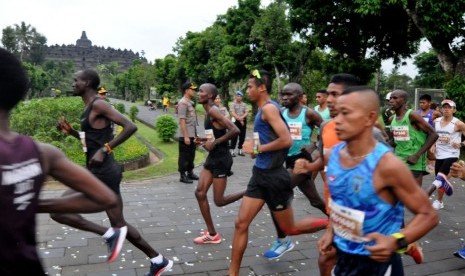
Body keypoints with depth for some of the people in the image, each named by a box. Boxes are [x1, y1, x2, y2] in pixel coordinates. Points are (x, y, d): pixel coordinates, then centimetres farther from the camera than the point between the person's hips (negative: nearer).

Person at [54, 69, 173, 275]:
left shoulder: (98, 105, -13)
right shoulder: (90, 108, 16)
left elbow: (130, 126, -24)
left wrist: (104, 150, -23)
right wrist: (71, 132, 14)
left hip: (103, 173, -10)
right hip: (103, 172, 10)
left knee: (58, 210, -8)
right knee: (119, 224, 14)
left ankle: (110, 234, -5)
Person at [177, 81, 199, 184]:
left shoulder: (190, 102, 13)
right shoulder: (183, 103, -15)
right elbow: (182, 120, -20)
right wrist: (185, 136, -22)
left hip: (192, 135, 9)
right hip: (185, 136, -9)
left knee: (191, 155, 17)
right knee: (184, 156, 1)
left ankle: (190, 172, 29)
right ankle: (183, 175, 10)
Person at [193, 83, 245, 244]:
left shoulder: (214, 111, -17)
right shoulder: (208, 114, 12)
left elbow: (235, 130, -27)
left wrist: (215, 142, -23)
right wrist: (203, 142, 8)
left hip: (222, 159, -9)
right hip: (212, 158, 10)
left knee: (219, 201, -3)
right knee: (200, 193, 5)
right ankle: (212, 234, 14)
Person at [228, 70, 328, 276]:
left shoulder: (269, 108, -16)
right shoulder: (263, 110, 11)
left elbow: (286, 140, -25)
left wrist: (258, 148, -16)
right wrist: (256, 147, 6)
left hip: (273, 176, -9)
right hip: (260, 174, 9)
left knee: (290, 229, 9)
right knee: (241, 224, 7)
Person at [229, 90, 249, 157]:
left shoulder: (244, 104, 9)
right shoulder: (233, 104, -3)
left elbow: (246, 113, 2)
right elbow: (233, 113, -11)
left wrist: (242, 117, -15)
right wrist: (239, 119, -14)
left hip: (243, 121, 4)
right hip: (235, 121, -4)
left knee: (242, 136, 7)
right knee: (234, 136, -5)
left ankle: (240, 150, 17)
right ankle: (232, 150, -1)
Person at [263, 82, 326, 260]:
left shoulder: (308, 114, -11)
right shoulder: (281, 113, 5)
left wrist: (313, 146, -18)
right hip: (289, 160, 7)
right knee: (315, 201, 19)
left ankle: (282, 240, -1)